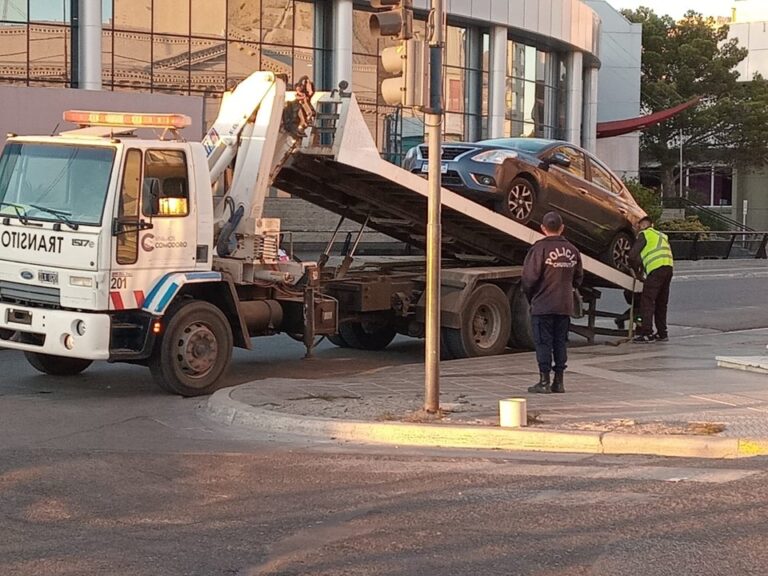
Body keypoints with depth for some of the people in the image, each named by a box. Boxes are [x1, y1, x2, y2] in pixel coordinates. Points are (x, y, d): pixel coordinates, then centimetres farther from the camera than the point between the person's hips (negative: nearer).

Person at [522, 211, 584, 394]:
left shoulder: (539, 248, -12)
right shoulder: (572, 250, 6)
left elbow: (529, 277, -13)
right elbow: (578, 279, 13)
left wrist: (530, 297, 4)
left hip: (543, 305, -5)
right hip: (565, 306, 5)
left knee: (543, 343, 0)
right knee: (560, 343, 11)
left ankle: (544, 381, 0)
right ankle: (559, 381, 13)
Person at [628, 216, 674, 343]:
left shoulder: (644, 234, 5)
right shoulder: (662, 236, 29)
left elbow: (632, 255, -1)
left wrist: (636, 269, 17)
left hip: (656, 269, -8)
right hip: (669, 267, 8)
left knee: (647, 301, -7)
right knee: (661, 303, 15)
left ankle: (647, 333, -14)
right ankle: (662, 333, 18)